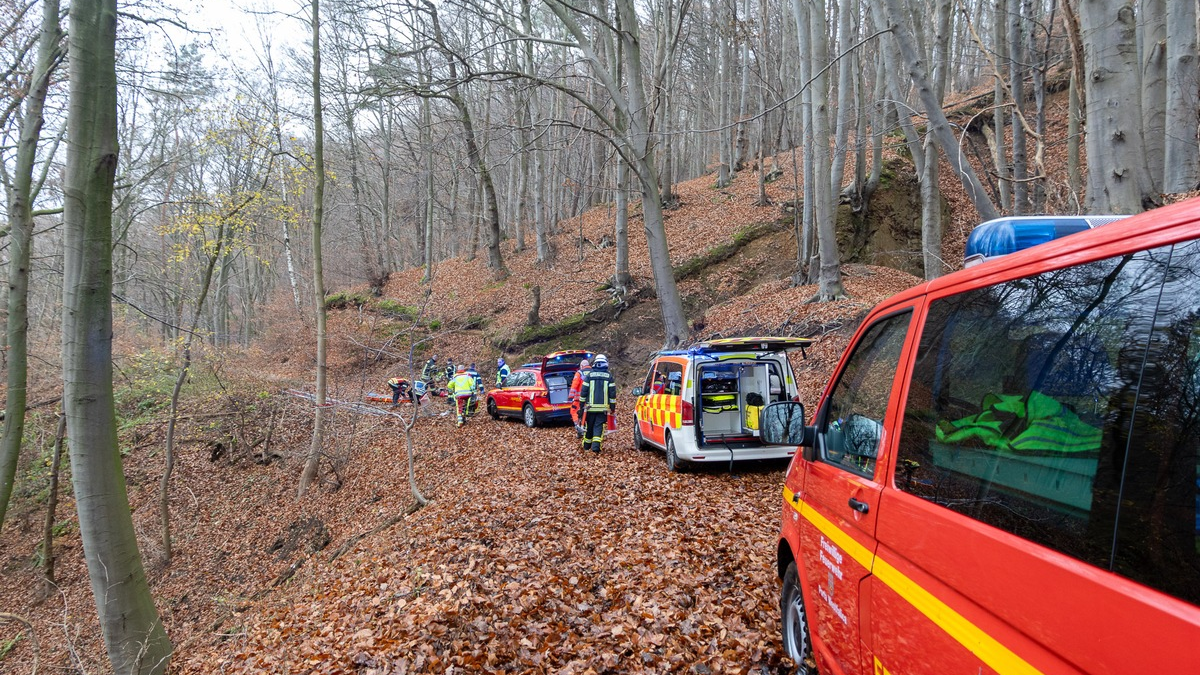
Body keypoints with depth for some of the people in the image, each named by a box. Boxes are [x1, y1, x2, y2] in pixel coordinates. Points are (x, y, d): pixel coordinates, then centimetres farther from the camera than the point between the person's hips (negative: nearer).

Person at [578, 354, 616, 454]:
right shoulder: (609, 377, 1)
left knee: (589, 426, 12)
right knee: (599, 427, -1)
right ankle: (596, 445, -18)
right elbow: (612, 393, 2)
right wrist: (612, 407, 9)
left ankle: (586, 445, 27)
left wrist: (581, 404, 8)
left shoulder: (589, 375, 0)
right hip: (603, 408, 0)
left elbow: (583, 391, 0)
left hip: (590, 407, 0)